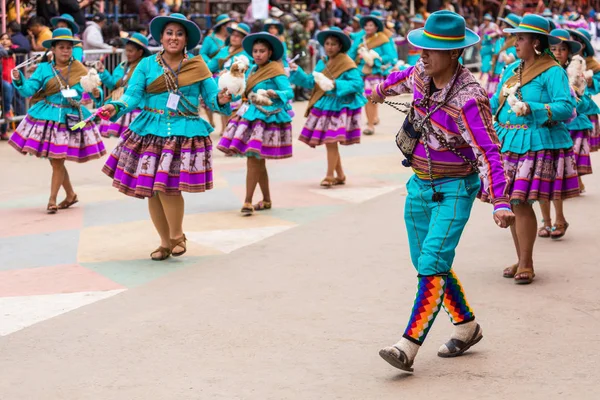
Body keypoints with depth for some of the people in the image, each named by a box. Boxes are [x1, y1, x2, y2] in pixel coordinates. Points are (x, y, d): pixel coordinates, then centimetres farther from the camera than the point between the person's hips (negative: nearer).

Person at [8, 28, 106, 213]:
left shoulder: (80, 70, 0)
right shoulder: (44, 69, 1)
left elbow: (93, 90, -1)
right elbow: (28, 90, -7)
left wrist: (96, 94, -24)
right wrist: (19, 80, -26)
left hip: (71, 119, -2)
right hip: (47, 117, 2)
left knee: (57, 161, -4)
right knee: (55, 161, 9)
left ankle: (52, 200, 6)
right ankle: (71, 195, 28)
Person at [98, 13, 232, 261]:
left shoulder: (198, 66, 5)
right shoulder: (147, 65, 5)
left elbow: (211, 97, 1)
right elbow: (133, 95, -2)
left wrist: (221, 100, -22)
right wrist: (115, 107, -21)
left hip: (185, 132, -2)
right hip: (150, 131, 3)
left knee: (168, 187, -15)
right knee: (150, 190, 4)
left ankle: (178, 236, 10)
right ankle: (165, 242, 21)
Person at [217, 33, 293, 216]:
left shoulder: (276, 71, -10)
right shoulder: (253, 70, 12)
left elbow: (289, 92, -16)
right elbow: (247, 92, 15)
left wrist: (274, 94, -33)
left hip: (267, 117, -8)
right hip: (251, 115, 8)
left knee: (253, 158, -12)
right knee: (258, 161, 12)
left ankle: (248, 202, -9)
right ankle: (266, 200, 23)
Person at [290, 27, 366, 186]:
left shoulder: (347, 64, -8)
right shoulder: (322, 63, 12)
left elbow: (357, 83, -16)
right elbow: (311, 83, 10)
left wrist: (337, 85, -24)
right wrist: (297, 72, -1)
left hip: (338, 106, -7)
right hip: (323, 106, 7)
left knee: (331, 140, -10)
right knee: (329, 142, 9)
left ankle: (330, 176, 0)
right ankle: (340, 175, 20)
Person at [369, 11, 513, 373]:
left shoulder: (466, 100, -26)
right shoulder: (423, 71, -4)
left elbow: (489, 153, -31)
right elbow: (404, 77, 22)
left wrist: (500, 204, -41)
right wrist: (382, 89, 44)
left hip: (454, 190, -8)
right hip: (420, 185, 8)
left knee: (433, 265, -17)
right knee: (425, 264, 14)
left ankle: (408, 348, -21)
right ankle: (467, 327, 30)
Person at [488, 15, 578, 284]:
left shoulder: (553, 72, -8)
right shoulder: (511, 70, 14)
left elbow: (566, 107, -19)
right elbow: (496, 102, 23)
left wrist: (531, 108, -28)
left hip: (536, 145, -7)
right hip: (507, 142, 7)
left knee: (521, 202, -11)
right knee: (511, 203, 8)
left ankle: (526, 265, -1)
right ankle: (521, 260, 20)